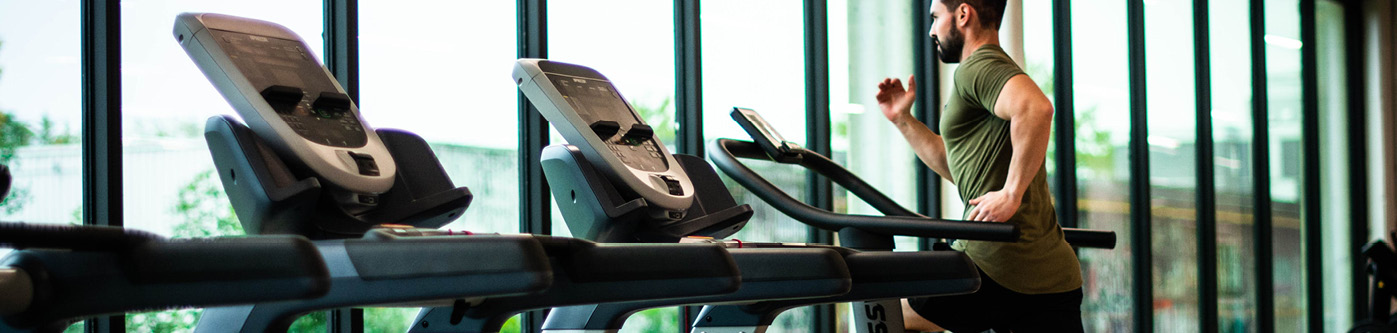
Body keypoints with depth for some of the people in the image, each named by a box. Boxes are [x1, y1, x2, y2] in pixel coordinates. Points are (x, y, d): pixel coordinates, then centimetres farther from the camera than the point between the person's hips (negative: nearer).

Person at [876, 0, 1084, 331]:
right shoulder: (997, 70, 24)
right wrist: (903, 119, 30)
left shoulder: (977, 67, -8)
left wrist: (1011, 193, -24)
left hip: (997, 272, -9)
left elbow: (1036, 108, -30)